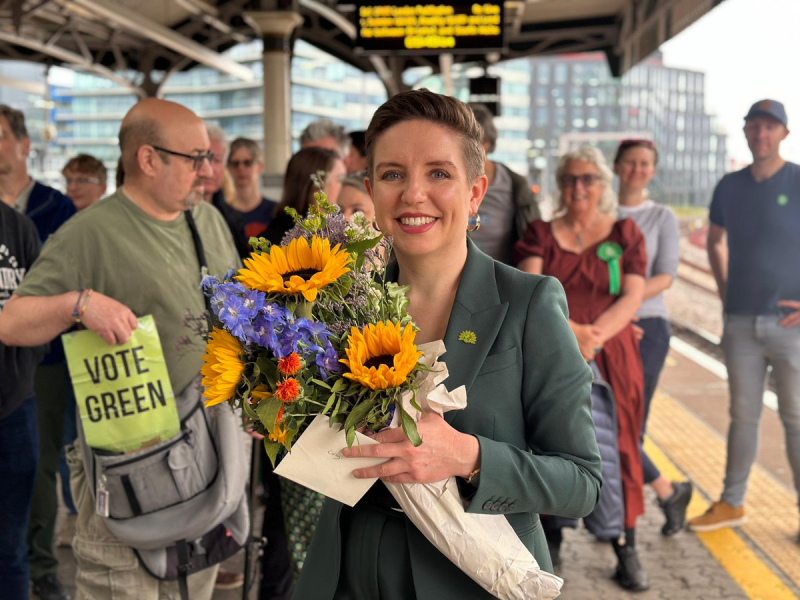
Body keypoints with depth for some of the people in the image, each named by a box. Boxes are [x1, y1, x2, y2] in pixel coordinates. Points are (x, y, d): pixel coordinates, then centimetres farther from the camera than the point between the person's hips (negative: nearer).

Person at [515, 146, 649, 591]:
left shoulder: (625, 233, 9)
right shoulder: (541, 234, 10)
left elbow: (632, 297, -3)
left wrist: (596, 335, -19)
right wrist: (569, 330, -20)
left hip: (611, 358, 0)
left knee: (618, 448, 0)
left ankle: (627, 549, 10)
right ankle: (550, 543, 16)